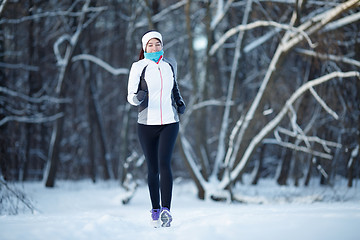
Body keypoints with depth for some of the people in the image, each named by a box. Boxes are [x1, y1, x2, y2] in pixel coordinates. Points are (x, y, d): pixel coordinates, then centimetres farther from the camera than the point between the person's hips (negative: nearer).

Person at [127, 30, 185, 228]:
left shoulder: (170, 65, 8)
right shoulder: (139, 67, -1)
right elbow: (131, 96, -2)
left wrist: (179, 101, 9)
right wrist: (138, 97, -25)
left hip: (169, 122, 1)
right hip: (147, 123, -1)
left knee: (164, 164, -16)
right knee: (152, 169, 5)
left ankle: (166, 210, -19)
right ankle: (155, 209, 19)